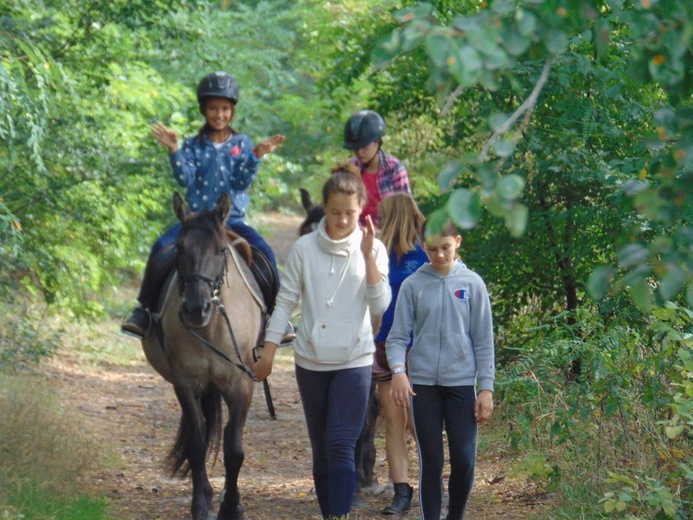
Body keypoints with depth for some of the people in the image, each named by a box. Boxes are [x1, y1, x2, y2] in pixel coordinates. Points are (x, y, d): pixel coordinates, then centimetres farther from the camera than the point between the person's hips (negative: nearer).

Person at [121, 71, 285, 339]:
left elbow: (242, 182, -4)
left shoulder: (242, 144, 8)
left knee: (265, 253, -22)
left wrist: (257, 156, -17)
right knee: (161, 248, -23)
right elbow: (185, 178, -7)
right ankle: (144, 310, -11)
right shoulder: (194, 146, 7)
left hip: (232, 219, 0)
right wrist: (173, 150, -18)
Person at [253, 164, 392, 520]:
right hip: (310, 361, 2)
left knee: (341, 447, -12)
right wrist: (268, 351, 2)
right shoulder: (304, 248, -1)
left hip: (354, 362, -2)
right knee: (321, 448, 10)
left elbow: (380, 305, -10)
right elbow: (285, 301, 4)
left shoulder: (372, 249, -1)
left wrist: (368, 256, -17)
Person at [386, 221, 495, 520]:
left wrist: (486, 387, -1)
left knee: (464, 458, -3)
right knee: (430, 462, 1)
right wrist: (398, 370, -17)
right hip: (423, 383, 0)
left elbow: (483, 340, 5)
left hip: (461, 382, 0)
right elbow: (398, 335, 2)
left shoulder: (472, 284, 3)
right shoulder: (413, 285, 2)